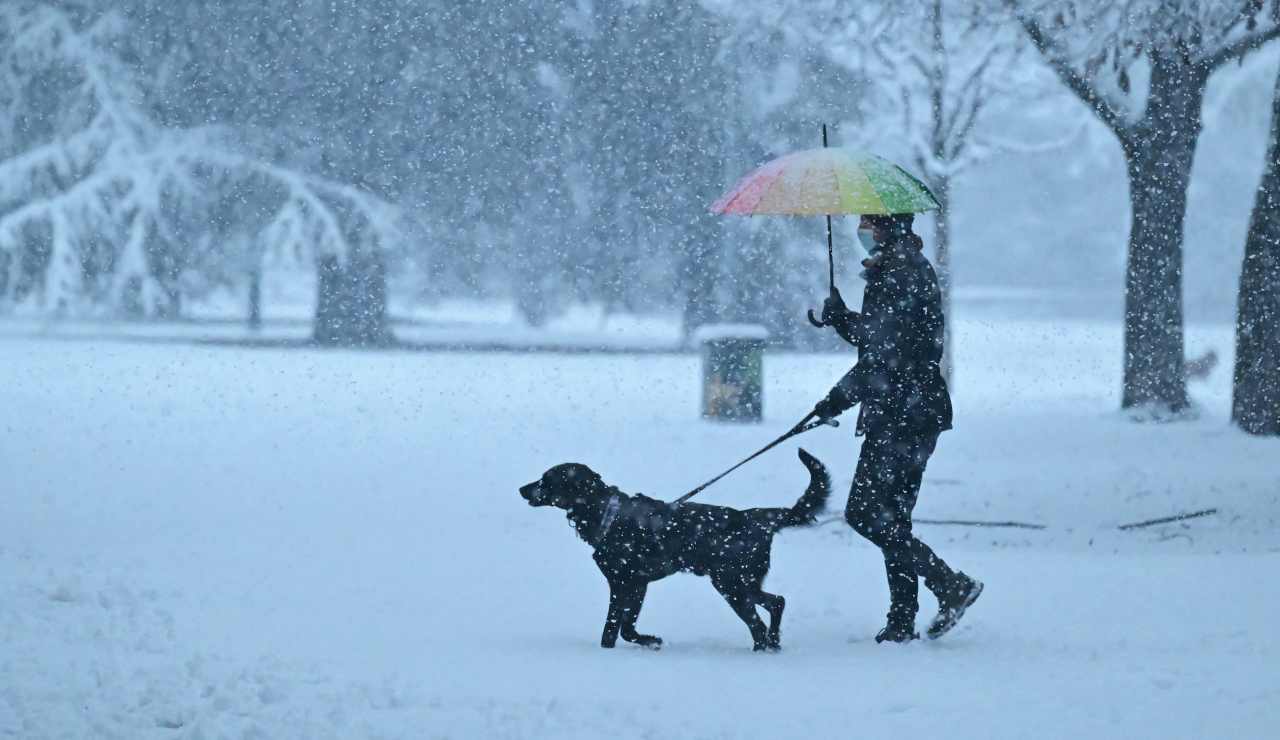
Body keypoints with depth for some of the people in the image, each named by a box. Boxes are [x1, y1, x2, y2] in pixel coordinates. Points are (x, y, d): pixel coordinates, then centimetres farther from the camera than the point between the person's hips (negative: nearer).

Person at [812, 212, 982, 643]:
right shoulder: (892, 270, 17)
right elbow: (874, 340, 23)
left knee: (867, 515, -10)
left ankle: (951, 586, -6)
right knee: (889, 518, 10)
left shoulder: (903, 274, -15)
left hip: (905, 416, -11)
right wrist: (841, 319, 5)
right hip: (897, 416, 11)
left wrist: (839, 398, -16)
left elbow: (887, 354, -20)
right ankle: (903, 622, 11)